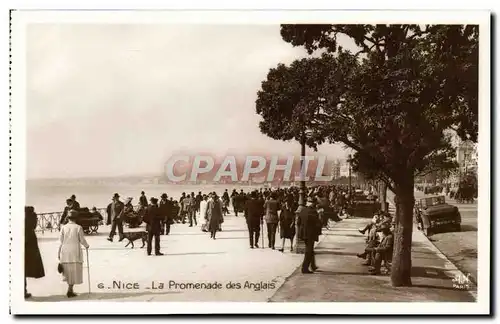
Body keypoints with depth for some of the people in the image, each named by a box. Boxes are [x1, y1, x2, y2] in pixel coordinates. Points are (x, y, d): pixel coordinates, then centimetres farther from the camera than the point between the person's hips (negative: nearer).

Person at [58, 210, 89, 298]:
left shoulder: (63, 227, 0)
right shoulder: (78, 227, -7)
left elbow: (61, 241, 2)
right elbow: (82, 240, -2)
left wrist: (59, 253, 10)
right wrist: (86, 245, 18)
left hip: (65, 251, 3)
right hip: (75, 251, -3)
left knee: (68, 271, 14)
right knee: (74, 271, 2)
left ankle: (70, 290, 18)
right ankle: (70, 290, -6)